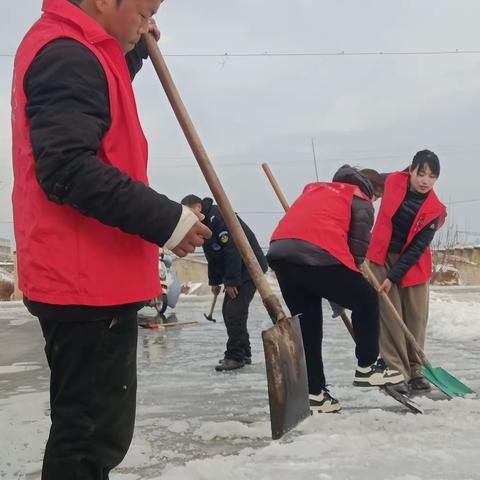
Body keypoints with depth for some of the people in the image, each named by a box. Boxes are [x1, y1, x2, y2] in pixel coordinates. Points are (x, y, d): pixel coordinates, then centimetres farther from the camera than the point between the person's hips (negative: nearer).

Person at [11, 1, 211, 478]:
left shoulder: (67, 49, 16)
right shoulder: (66, 56, -17)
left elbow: (99, 95, 35)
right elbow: (68, 170, -26)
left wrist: (136, 47, 22)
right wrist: (165, 219, -23)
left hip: (84, 275, 11)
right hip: (87, 278, -11)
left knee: (91, 425, 22)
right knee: (93, 431, -1)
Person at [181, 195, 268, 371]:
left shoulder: (218, 217, -21)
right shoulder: (204, 224, 12)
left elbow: (232, 249, -27)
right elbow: (213, 256, 21)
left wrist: (231, 281, -24)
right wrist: (214, 281, 17)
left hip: (249, 269, -11)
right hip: (236, 273, 11)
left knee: (234, 311, -13)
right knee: (228, 311, 12)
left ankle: (235, 356, -6)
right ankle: (243, 353, 20)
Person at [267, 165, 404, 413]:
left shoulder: (317, 188, 35)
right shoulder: (361, 202, 16)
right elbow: (358, 249, 9)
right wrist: (343, 287, 20)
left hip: (280, 253, 7)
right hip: (317, 255, -6)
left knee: (306, 323, 16)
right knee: (366, 299, 15)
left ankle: (314, 393, 17)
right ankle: (367, 368, 21)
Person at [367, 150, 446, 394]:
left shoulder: (434, 209, -15)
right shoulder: (392, 182, -12)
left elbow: (417, 248, -16)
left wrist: (393, 277, -21)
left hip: (412, 264, 0)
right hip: (381, 257, 0)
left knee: (416, 317, 3)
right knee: (390, 316, -5)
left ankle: (414, 370, 17)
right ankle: (396, 371, -1)